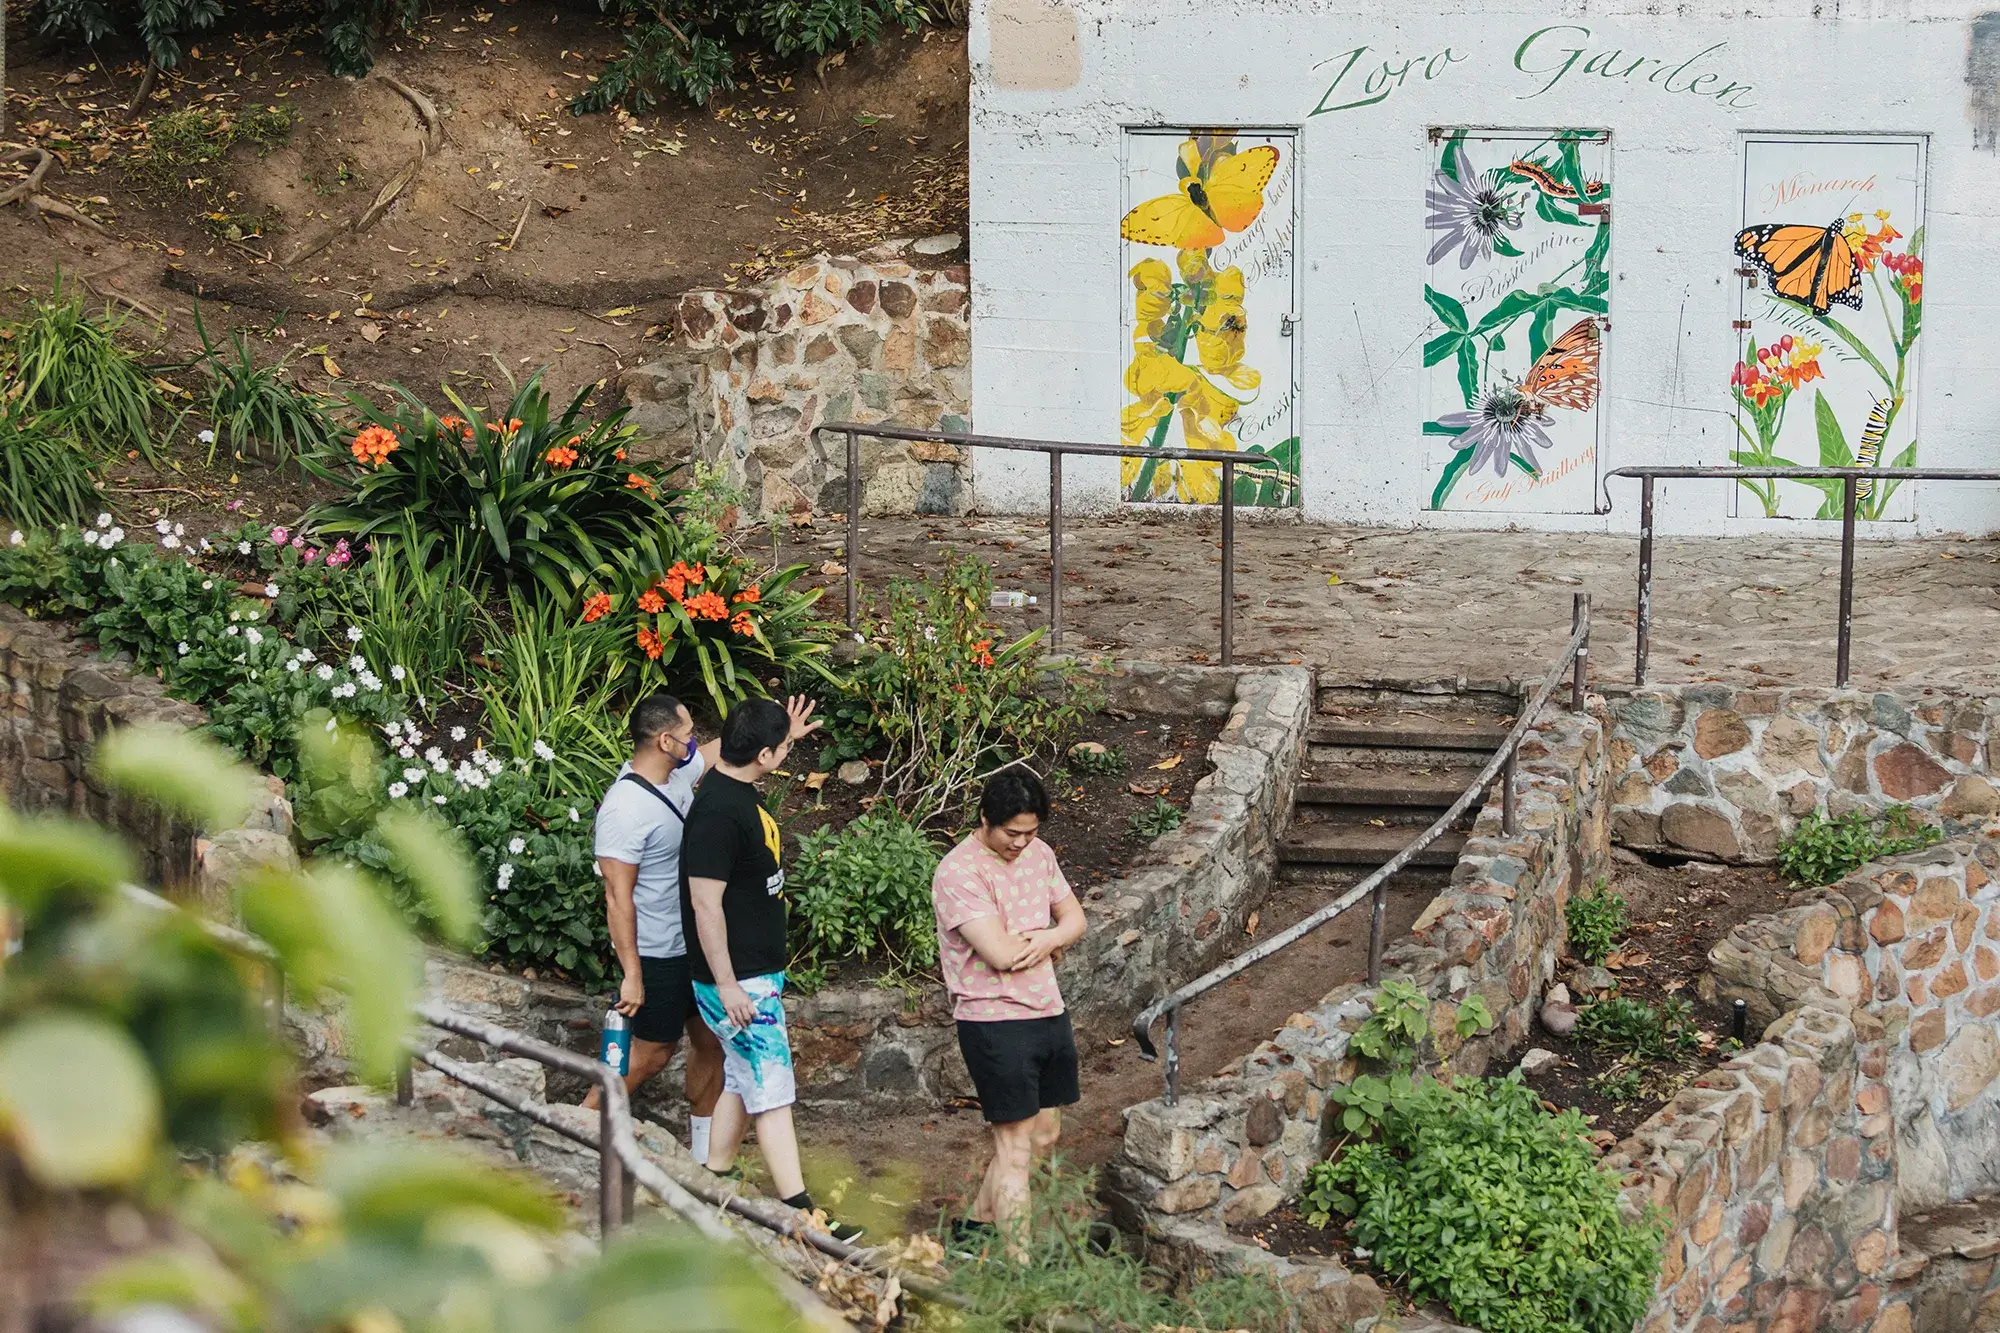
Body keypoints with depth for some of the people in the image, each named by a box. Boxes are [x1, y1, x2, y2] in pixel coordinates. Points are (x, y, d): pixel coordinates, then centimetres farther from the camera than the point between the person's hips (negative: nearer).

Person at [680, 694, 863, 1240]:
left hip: (759, 973, 10)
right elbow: (706, 904, -24)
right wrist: (727, 986, -23)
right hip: (736, 980, -10)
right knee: (772, 1092, -8)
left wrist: (788, 735, 26)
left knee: (742, 1081, 17)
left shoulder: (738, 789, 5)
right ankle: (800, 1215, -7)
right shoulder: (718, 812, -24)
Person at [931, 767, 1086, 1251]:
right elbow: (1001, 952, -24)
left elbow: (1074, 918, 12)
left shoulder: (1038, 853, 8)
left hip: (1049, 1012, 8)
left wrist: (1043, 941, -12)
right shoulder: (958, 873, -18)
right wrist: (1049, 944, -5)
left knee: (1043, 1136, 16)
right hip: (995, 1024, -8)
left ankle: (978, 1226, 31)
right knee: (1015, 1147, -7)